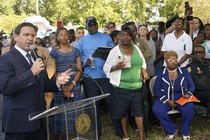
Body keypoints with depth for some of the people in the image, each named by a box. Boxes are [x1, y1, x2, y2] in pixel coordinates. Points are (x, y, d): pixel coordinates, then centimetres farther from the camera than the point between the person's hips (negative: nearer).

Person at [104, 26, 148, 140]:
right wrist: (116, 67, -23)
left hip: (136, 86, 3)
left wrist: (143, 70, 1)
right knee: (123, 111, 9)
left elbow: (142, 62, 20)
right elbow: (106, 68, -5)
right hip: (121, 87, -3)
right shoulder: (115, 51, -7)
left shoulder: (136, 48, 7)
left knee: (138, 110, 3)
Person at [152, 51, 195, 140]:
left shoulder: (184, 72, 7)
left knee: (189, 108, -32)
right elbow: (156, 90, -2)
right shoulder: (161, 74, 3)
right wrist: (167, 100, -16)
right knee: (157, 110, -32)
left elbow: (192, 86, 10)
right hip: (165, 98, 0)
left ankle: (185, 132, -6)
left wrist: (188, 93, -14)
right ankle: (172, 129, -9)